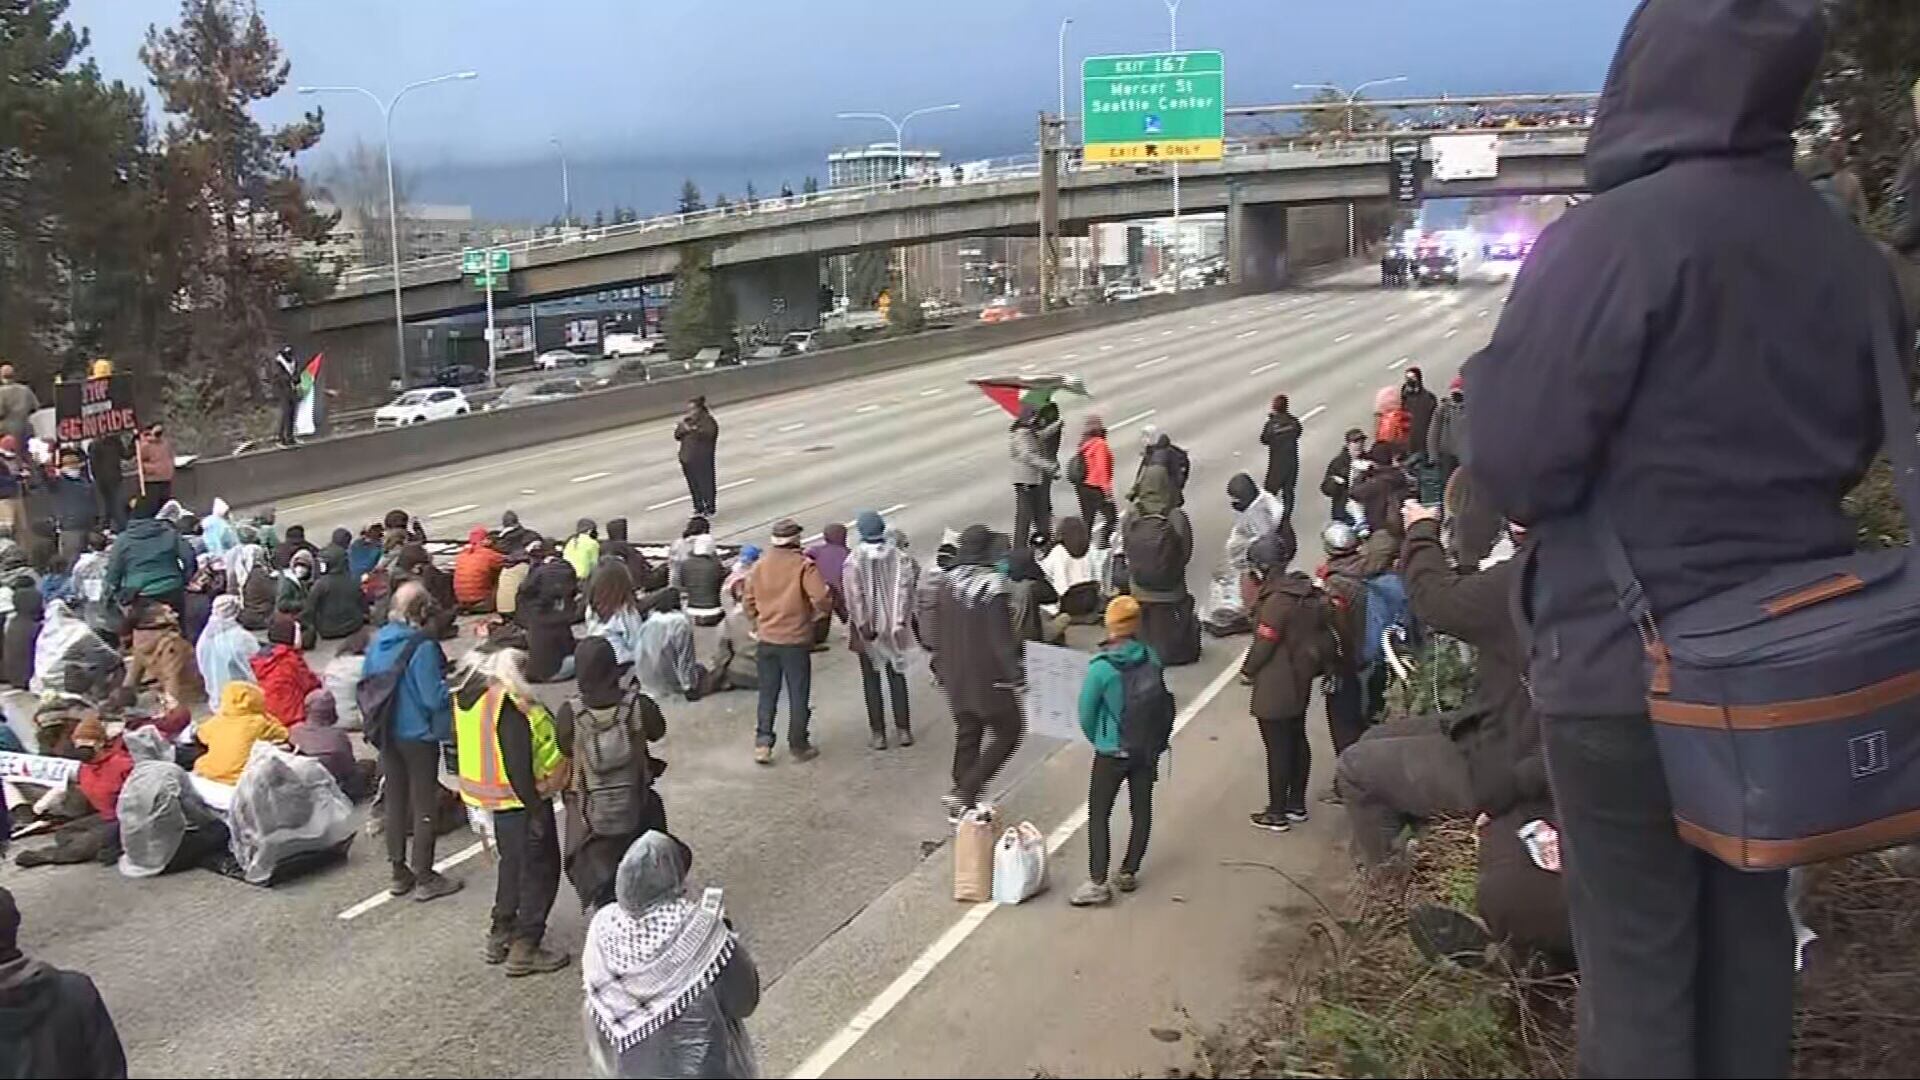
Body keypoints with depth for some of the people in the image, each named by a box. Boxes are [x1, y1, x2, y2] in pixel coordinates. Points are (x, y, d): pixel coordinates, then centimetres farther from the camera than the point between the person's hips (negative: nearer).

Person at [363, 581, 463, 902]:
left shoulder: (377, 641, 0)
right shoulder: (422, 646, -22)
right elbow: (433, 697, -23)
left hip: (387, 734, 7)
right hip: (418, 735, -7)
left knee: (395, 802, 17)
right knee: (424, 806, 5)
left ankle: (399, 874, 27)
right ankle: (424, 879, 12)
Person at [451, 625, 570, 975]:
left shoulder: (469, 691, 3)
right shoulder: (507, 700, -25)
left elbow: (464, 744, 14)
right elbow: (518, 762, -26)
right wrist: (535, 809, -20)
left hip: (492, 797, 9)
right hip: (519, 799, -9)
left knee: (513, 862, 24)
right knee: (540, 868, 3)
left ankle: (500, 935, 34)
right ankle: (525, 948, 8)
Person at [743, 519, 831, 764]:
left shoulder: (759, 566, 2)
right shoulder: (804, 566, -13)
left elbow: (749, 601, 9)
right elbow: (822, 598, -22)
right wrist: (818, 614, -2)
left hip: (766, 639, 4)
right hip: (796, 640, -4)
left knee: (767, 693, 15)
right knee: (798, 695, 8)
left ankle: (762, 743, 10)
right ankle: (799, 746, 16)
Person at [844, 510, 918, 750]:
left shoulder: (853, 561, -14)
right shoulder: (900, 556, -8)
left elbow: (854, 598, -17)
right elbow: (907, 589, -11)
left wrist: (862, 627, -13)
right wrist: (902, 621, -7)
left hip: (867, 628, -2)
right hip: (894, 626, 2)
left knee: (871, 680, 9)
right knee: (897, 676, 14)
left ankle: (878, 734, 11)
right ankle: (904, 730, 17)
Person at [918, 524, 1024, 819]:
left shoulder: (944, 582, 2)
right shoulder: (991, 587, -21)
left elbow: (933, 632, 10)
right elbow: (1002, 637, -21)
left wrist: (941, 666, 21)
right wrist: (1017, 675, -13)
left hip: (955, 677, 7)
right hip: (988, 678, -7)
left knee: (966, 734, 19)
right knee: (1009, 731, 8)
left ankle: (962, 804, 24)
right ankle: (965, 792, -1)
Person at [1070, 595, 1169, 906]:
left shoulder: (1101, 667, -19)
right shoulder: (1152, 659, -9)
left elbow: (1086, 713, -9)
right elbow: (1164, 703, -1)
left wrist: (1097, 741, 9)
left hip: (1112, 753, -4)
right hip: (1148, 749, 4)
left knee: (1098, 815, 4)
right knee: (1141, 810, 16)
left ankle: (1098, 883, 0)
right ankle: (1129, 873, 24)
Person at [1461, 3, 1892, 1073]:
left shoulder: (1613, 236, -19)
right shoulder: (1855, 256, 3)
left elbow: (1515, 459, -17)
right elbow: (1852, 447, 16)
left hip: (1629, 661, -6)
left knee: (1636, 946, 7)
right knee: (1751, 927, 19)